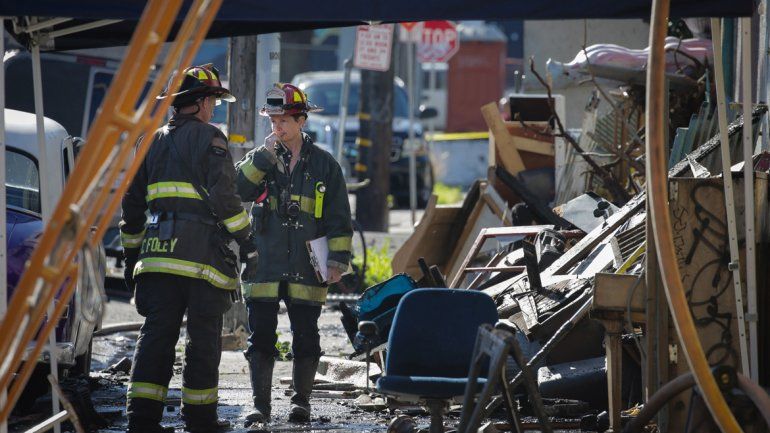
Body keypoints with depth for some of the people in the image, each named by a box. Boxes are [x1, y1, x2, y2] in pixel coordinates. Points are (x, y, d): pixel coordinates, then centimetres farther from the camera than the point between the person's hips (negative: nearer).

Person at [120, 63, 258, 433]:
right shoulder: (209, 138, -2)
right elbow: (224, 196, -12)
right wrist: (246, 240, -7)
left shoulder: (153, 142, 17)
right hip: (202, 254, -6)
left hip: (157, 252, 6)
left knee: (156, 334, 4)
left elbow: (132, 203, 19)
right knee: (203, 338, 3)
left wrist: (132, 253, 25)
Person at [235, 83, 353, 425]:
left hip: (305, 269, -1)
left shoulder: (324, 165, 5)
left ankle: (301, 401, 17)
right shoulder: (262, 159, 9)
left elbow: (339, 218, 6)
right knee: (261, 338, -1)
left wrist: (339, 259, -1)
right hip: (264, 265, 1)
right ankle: (260, 405, 3)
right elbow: (237, 189, -9)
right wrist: (264, 157, -15)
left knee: (305, 338, 4)